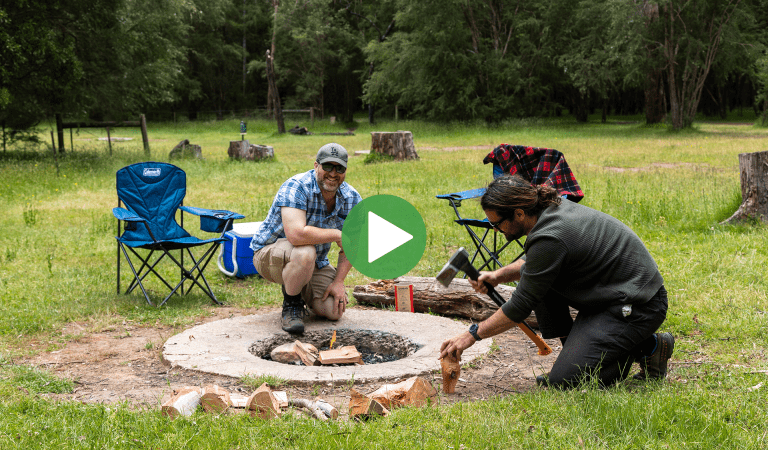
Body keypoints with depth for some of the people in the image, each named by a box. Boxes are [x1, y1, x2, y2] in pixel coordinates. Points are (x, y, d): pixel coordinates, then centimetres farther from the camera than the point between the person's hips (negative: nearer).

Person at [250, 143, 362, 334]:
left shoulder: (352, 198, -7)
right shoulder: (296, 187, -27)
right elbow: (296, 235, -41)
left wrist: (338, 282, -10)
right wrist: (336, 234, -29)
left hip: (315, 264, 6)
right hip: (269, 253, -6)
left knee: (335, 311, -12)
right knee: (305, 252, -39)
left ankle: (302, 291, 21)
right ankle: (291, 304, -10)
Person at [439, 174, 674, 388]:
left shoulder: (550, 239, -25)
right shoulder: (552, 209, 3)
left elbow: (521, 306, -16)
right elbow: (534, 263, 24)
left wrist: (473, 334, -8)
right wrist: (500, 275, 8)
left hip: (637, 308, -10)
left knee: (563, 381, -14)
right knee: (537, 279, 9)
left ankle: (646, 346, 0)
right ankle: (573, 353, 11)